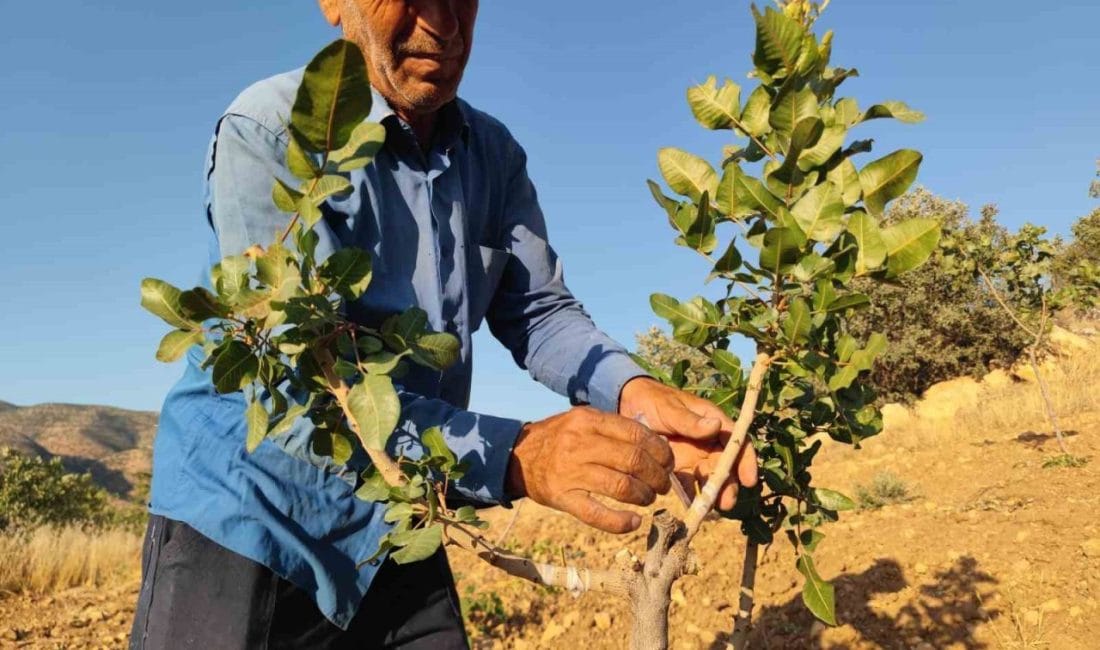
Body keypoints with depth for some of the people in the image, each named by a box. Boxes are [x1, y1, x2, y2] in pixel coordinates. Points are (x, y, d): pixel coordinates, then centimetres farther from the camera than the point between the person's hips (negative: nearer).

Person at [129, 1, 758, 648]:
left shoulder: (495, 154, 0)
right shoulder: (270, 132, -18)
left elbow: (539, 311, 1)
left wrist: (631, 391, -20)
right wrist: (513, 454, -38)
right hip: (245, 532, -5)